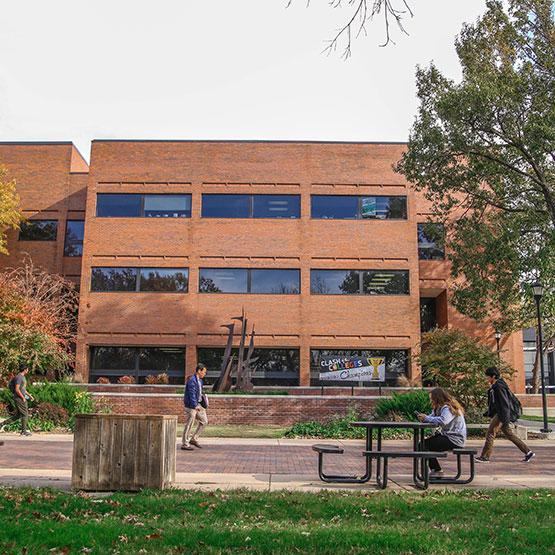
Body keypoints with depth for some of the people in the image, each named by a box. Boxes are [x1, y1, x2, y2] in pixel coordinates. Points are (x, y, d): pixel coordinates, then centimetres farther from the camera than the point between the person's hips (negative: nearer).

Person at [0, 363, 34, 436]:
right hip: (19, 398, -10)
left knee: (18, 415, 12)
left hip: (22, 398, 10)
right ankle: (24, 431, 1)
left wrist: (29, 395, 21)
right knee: (25, 414, -5)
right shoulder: (19, 377, -15)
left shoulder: (22, 377, 16)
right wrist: (23, 398, -16)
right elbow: (17, 389, -21)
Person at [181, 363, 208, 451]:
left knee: (204, 421, 9)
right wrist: (195, 406, -24)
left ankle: (194, 439, 17)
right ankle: (184, 444, 6)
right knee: (189, 425, -3)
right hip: (191, 406, -10)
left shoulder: (199, 380, 14)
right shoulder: (192, 381, -17)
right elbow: (192, 394, -22)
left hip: (197, 405, 10)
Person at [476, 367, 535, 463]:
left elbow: (504, 403, -21)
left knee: (490, 433, -8)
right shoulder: (494, 387, 14)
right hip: (497, 414, 10)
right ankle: (528, 452, 18)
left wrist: (502, 419, -24)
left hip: (501, 415, -10)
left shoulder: (499, 387, -16)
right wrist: (488, 413, 26)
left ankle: (485, 456, -5)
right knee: (509, 434, 13)